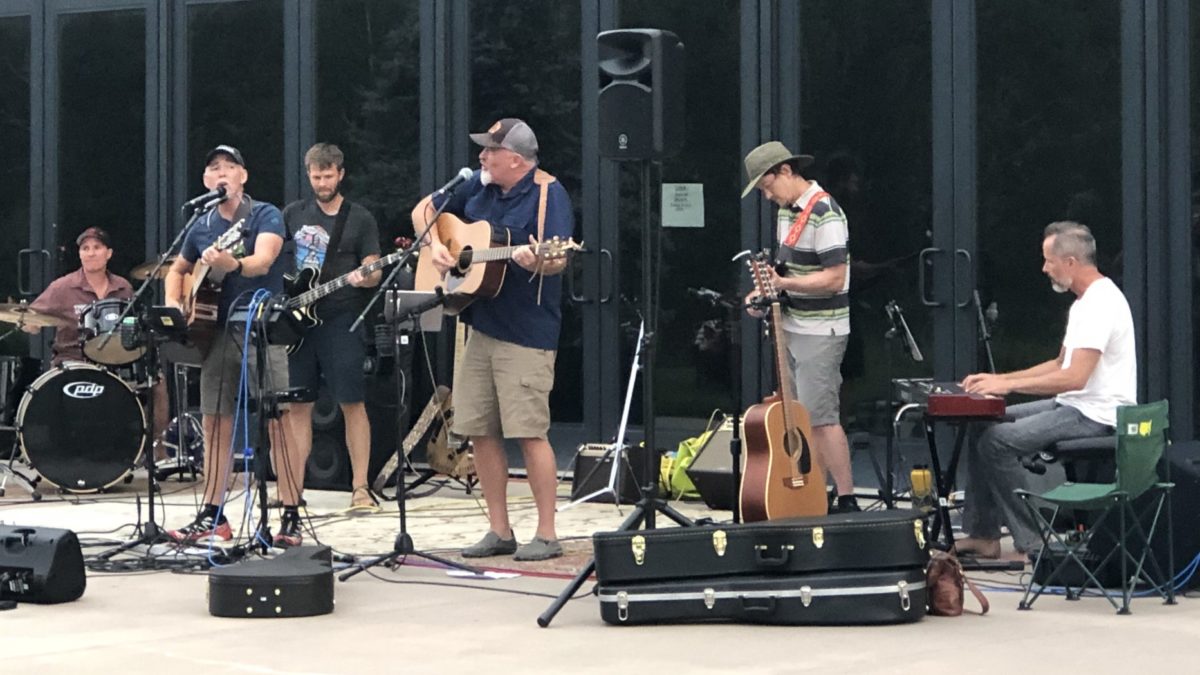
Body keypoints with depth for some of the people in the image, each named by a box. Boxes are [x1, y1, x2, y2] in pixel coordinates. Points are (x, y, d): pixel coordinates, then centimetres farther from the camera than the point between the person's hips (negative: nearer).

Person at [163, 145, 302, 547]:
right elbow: (178, 269, 28)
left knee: (279, 420, -9)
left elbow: (264, 260, -22)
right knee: (216, 423, 8)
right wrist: (172, 303, 10)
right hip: (217, 330, 6)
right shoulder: (203, 227, 13)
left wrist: (234, 264, -43)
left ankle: (292, 516, -7)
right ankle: (212, 516, 17)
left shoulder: (265, 216, -4)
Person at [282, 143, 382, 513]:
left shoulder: (360, 219, 4)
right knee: (298, 405, 5)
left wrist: (363, 277, -22)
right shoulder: (294, 214, 12)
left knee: (352, 402, -6)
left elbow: (374, 272, 0)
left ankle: (360, 488, -2)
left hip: (341, 319, -3)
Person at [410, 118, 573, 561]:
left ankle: (547, 536, 0)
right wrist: (434, 244, 4)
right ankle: (500, 532, 17)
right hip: (480, 325, 8)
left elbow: (559, 259, -20)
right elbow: (424, 210, 22)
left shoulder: (547, 193, -9)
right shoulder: (480, 186, 12)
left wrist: (536, 261, -41)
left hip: (526, 333, -8)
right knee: (479, 430, 8)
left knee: (529, 432, -9)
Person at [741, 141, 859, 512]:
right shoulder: (787, 210, 12)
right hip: (792, 329, 9)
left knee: (818, 416, -9)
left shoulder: (825, 214, -17)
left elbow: (834, 279, -23)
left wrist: (783, 283, -24)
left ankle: (846, 499, -3)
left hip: (820, 334, -9)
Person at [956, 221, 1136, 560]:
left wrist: (1009, 384, -20)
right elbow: (1061, 365, 23)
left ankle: (1032, 542, -12)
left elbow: (1074, 377, -27)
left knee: (996, 441, -21)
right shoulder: (1085, 302, 16)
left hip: (1096, 416, -11)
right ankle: (982, 535, 8)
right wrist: (998, 379, 14)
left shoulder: (1102, 303, -19)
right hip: (1074, 405, 11)